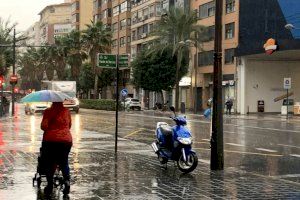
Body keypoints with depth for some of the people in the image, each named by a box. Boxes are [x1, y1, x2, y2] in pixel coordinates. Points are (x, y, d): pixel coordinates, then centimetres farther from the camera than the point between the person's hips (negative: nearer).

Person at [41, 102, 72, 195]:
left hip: (51, 140, -3)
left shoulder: (48, 111, -6)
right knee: (64, 162, 17)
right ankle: (67, 180, -5)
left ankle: (50, 184, 10)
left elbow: (44, 126, -12)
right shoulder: (66, 111, 4)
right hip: (66, 140, 3)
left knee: (49, 163, 12)